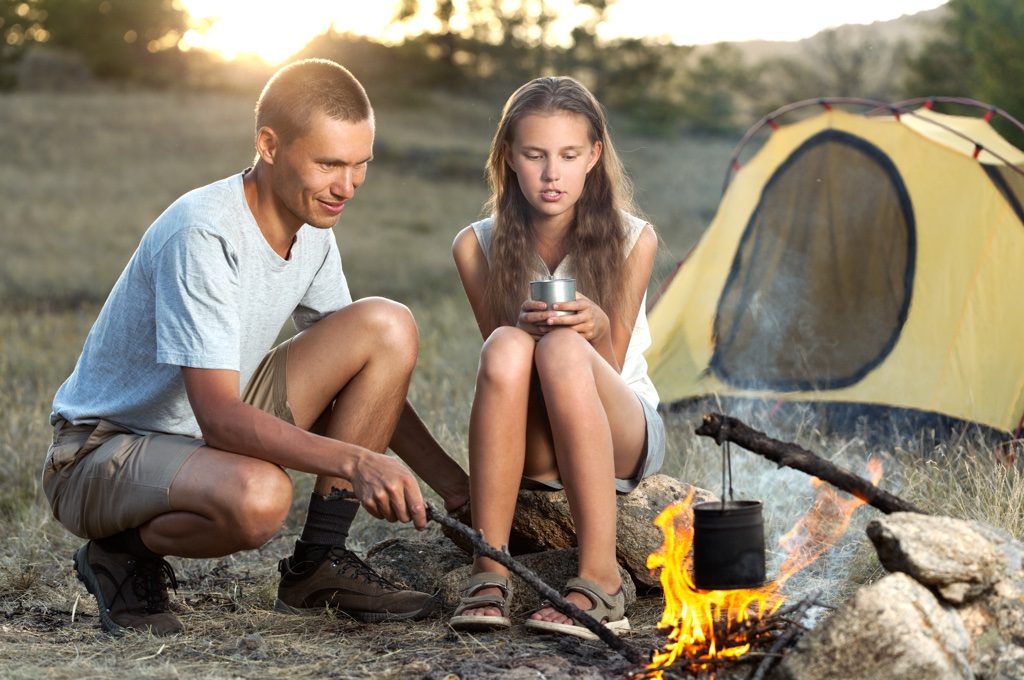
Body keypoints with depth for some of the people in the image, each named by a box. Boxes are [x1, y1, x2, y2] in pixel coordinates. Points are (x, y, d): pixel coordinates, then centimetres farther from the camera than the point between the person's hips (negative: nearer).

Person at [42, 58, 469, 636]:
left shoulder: (312, 227, -1)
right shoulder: (203, 234, -27)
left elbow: (367, 376, 7)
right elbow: (220, 416, -34)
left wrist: (454, 485, -3)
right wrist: (354, 460, -45)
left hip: (221, 426, 8)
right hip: (103, 451, -8)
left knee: (389, 326, -10)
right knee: (258, 496, -41)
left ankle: (319, 564, -3)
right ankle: (124, 551, -7)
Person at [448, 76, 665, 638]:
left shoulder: (632, 239, -5)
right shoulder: (477, 247, -2)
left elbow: (607, 369, -5)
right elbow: (501, 368, -2)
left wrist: (596, 328, -29)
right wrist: (523, 327, -25)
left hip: (623, 435, -1)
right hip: (529, 449, 1)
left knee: (563, 350, -35)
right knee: (507, 347, -33)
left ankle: (599, 579, -39)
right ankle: (489, 572, -35)